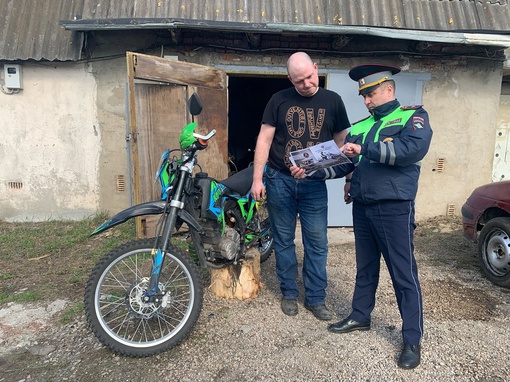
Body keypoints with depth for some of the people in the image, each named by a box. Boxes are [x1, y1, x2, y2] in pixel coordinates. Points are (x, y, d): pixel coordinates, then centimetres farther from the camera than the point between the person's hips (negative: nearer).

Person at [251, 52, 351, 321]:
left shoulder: (332, 101, 4)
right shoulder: (279, 100, 1)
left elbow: (341, 141, 8)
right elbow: (264, 140, 0)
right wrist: (257, 179, -7)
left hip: (314, 183, 1)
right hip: (279, 180, 0)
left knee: (317, 242, 3)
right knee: (283, 240, 8)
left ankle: (315, 298, 18)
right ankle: (289, 293, 24)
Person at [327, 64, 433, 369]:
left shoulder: (413, 116, -1)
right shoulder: (361, 126, 16)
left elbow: (413, 148, -20)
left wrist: (364, 149, -21)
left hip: (394, 209, -6)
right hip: (362, 208, 6)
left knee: (404, 273, 2)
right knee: (365, 267, 18)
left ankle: (413, 340, 15)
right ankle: (360, 317, 35)